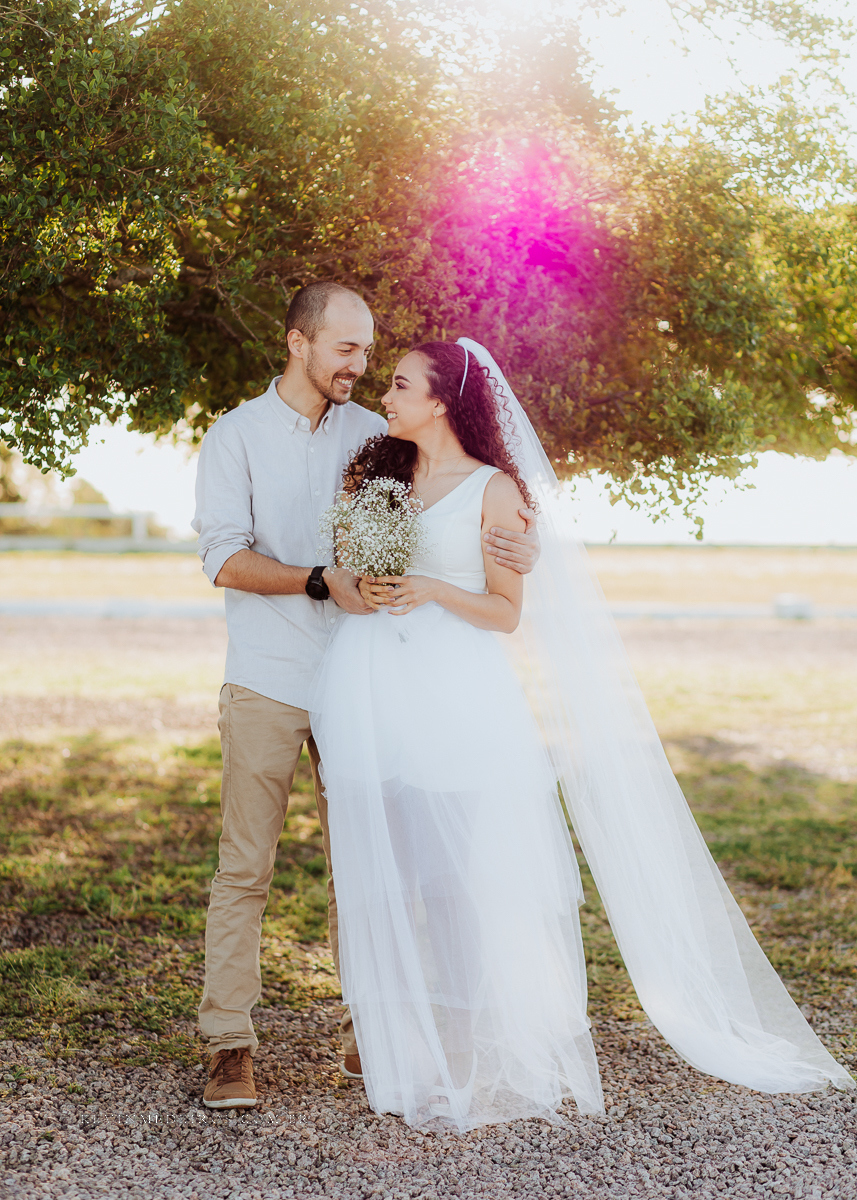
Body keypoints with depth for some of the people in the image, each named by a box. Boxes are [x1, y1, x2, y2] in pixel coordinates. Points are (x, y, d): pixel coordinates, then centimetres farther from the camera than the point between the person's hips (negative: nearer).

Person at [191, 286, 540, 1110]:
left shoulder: (372, 433, 11)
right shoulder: (237, 437, 3)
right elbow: (224, 558, -7)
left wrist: (518, 542, -11)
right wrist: (322, 582, -20)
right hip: (268, 680, -3)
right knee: (245, 865, -3)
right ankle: (230, 1046, 3)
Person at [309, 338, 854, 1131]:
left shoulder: (493, 489, 2)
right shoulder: (378, 477, 16)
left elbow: (507, 611, 1)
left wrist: (433, 591, -14)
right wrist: (352, 585, -2)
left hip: (461, 701, -4)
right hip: (378, 701, 4)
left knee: (480, 880, -4)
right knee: (393, 886, 3)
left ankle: (504, 1061, 7)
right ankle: (417, 1062, 12)